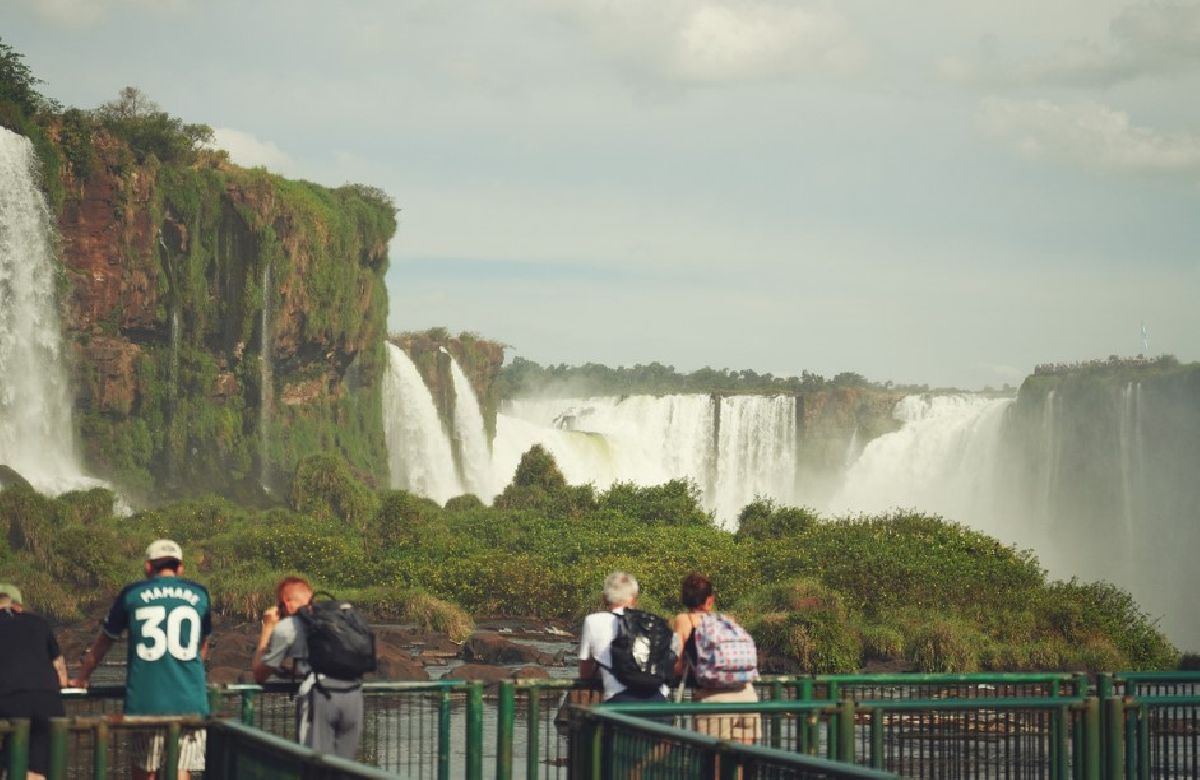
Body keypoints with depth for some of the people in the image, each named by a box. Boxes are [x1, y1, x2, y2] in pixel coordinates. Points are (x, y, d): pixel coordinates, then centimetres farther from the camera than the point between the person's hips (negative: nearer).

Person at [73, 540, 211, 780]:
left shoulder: (132, 594, 9)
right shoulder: (199, 594, 13)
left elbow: (102, 643, 20)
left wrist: (82, 679, 36)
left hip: (146, 700, -1)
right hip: (189, 701, 1)